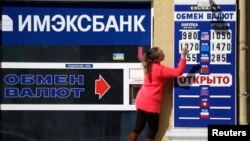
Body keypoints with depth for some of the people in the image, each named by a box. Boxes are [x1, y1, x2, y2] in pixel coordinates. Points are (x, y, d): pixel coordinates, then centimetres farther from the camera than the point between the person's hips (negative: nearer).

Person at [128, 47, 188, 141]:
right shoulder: (160, 69, -16)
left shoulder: (149, 66, 6)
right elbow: (178, 72, -19)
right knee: (153, 129, 6)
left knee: (138, 127, 12)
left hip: (141, 101, 7)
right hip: (151, 104, -7)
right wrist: (183, 57, -18)